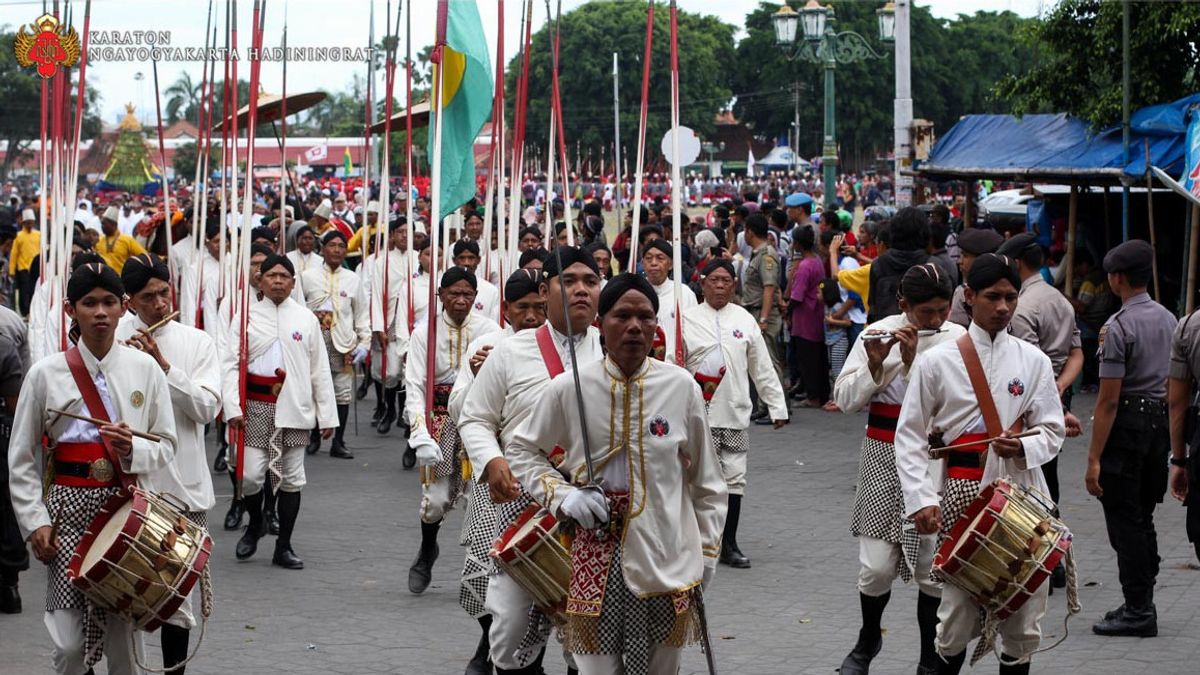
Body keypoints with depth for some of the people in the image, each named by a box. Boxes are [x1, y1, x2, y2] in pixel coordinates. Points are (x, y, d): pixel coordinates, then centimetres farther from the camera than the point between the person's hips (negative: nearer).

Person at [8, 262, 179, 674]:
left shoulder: (145, 369, 2)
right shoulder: (46, 374, -1)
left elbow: (166, 445, 7)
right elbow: (21, 459, 4)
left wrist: (134, 450, -14)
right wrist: (34, 522, -4)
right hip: (69, 506, -1)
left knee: (124, 637, 4)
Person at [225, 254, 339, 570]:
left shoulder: (306, 318, 6)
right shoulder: (246, 316, 2)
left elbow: (320, 370, 7)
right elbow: (231, 364, 0)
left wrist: (327, 415, 4)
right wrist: (233, 408, -11)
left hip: (294, 408, 1)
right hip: (257, 408, -1)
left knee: (291, 478, 5)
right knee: (251, 474, -6)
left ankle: (283, 547, 14)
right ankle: (255, 524, 25)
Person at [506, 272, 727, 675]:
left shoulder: (682, 387, -2)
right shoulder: (569, 389, -4)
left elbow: (706, 480, 8)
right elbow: (522, 451, 10)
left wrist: (707, 550, 8)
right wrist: (562, 496, -5)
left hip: (665, 557, 1)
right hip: (595, 554, -1)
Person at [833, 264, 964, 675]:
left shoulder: (959, 341, -3)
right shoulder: (878, 333, -1)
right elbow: (845, 400, -2)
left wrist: (912, 361, -19)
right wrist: (874, 365, -17)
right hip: (884, 462, 1)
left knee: (933, 571, 2)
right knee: (877, 567, 0)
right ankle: (868, 639, 29)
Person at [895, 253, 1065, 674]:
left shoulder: (1033, 360, 6)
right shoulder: (937, 362, -1)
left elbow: (1052, 430, 8)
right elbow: (910, 436, 0)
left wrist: (1024, 447, -14)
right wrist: (921, 500, -11)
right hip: (964, 494, -2)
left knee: (1022, 615, 3)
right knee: (959, 614, -5)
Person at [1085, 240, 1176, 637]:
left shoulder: (1118, 328, -16)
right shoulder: (1169, 320, 9)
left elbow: (1108, 400, -17)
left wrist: (1094, 458, -15)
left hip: (1126, 425, -8)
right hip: (1161, 421, 8)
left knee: (1124, 520, -2)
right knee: (1143, 518, 17)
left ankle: (1138, 611, -1)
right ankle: (1141, 602, 24)